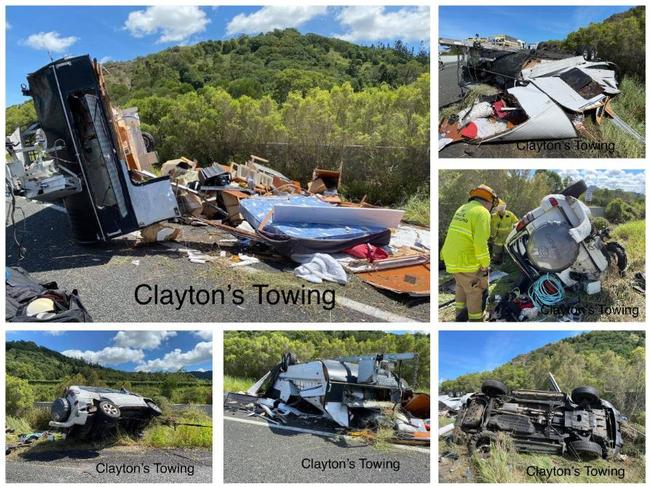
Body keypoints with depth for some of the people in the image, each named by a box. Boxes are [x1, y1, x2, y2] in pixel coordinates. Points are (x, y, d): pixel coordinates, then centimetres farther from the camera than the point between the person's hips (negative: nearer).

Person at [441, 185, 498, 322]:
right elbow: (481, 243, -20)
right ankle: (476, 320, 16)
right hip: (467, 260, -8)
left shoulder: (462, 209, 14)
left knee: (462, 285, 27)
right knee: (477, 291, 7)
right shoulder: (482, 213, -12)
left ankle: (460, 316, 35)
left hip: (450, 258, 8)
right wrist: (485, 264, -13)